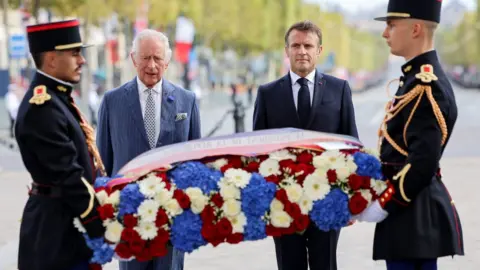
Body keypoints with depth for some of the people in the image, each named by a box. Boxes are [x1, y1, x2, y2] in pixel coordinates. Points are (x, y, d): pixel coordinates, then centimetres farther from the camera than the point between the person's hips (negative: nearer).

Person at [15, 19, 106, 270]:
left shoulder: (56, 98, 14)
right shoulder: (42, 107, -19)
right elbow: (68, 176, -23)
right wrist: (101, 228, -21)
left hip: (67, 224, 10)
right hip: (57, 228, -10)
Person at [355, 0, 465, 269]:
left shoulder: (426, 86, -18)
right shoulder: (421, 77, 13)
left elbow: (423, 164, -24)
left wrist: (384, 206, -16)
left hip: (413, 216, -10)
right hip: (419, 212, 10)